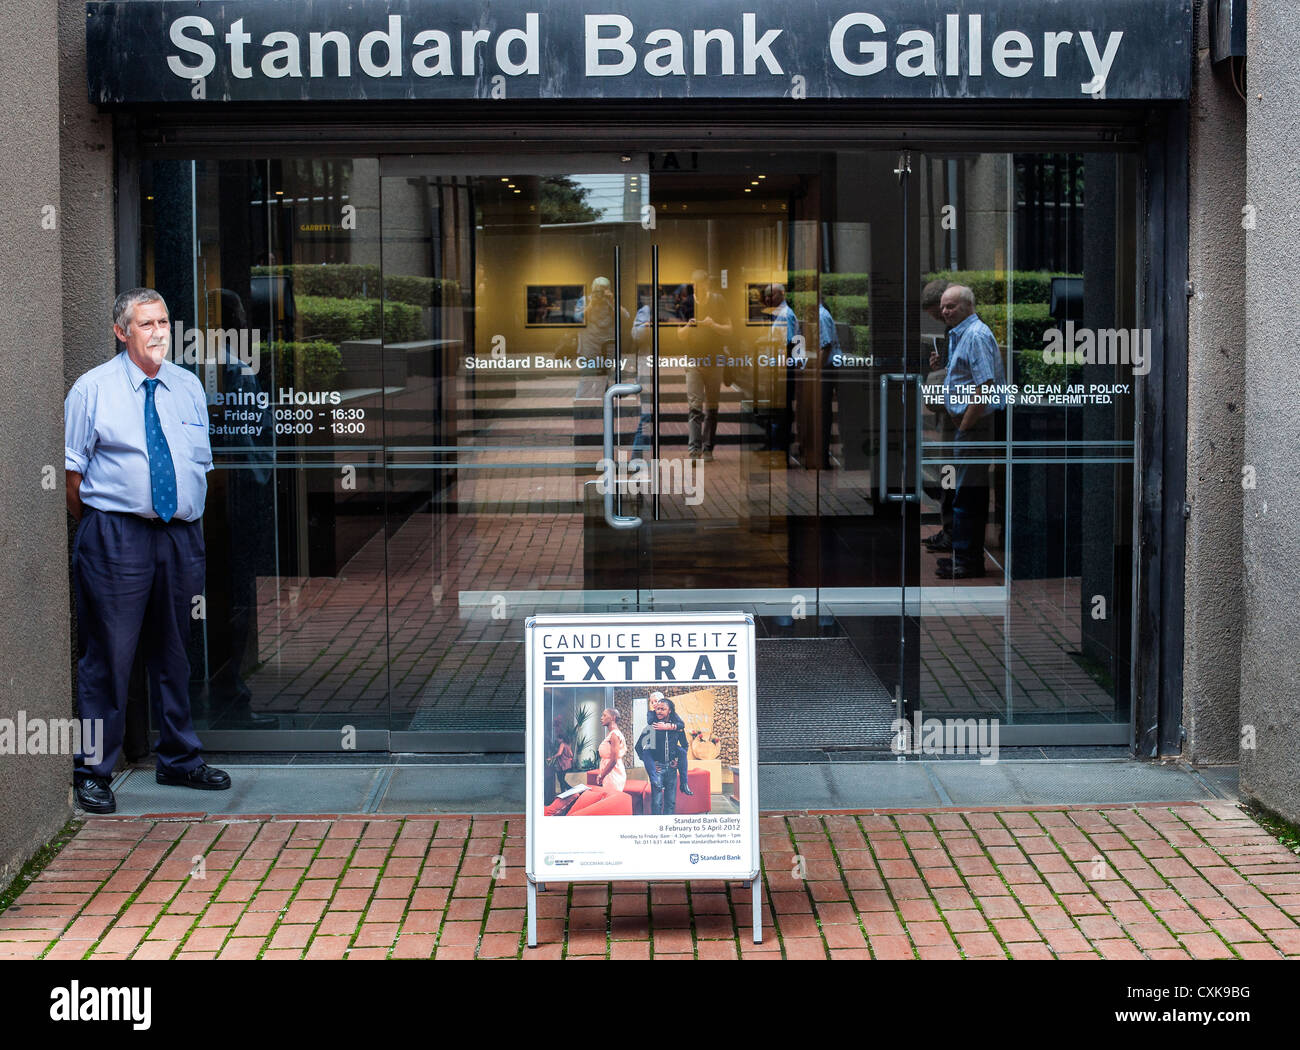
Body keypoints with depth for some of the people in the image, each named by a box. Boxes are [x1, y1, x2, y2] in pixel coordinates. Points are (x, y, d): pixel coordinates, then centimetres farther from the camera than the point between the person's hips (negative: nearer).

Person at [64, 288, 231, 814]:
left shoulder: (189, 386, 12)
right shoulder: (93, 388, -1)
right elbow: (71, 467, 0)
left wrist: (189, 522, 10)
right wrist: (96, 525, -2)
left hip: (182, 534, 5)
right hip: (115, 535, -5)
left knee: (174, 652, 14)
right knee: (108, 655, -5)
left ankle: (180, 760, 26)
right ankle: (93, 772, 4)